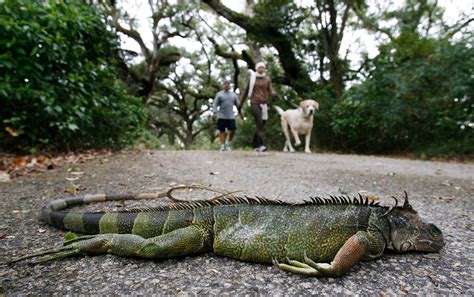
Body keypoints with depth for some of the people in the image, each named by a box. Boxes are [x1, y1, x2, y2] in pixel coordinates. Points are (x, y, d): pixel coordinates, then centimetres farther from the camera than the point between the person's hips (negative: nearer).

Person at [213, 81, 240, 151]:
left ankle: (228, 143, 14)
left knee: (233, 131, -7)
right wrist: (215, 112, -11)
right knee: (222, 131, -1)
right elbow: (215, 104, 3)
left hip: (231, 116, 2)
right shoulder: (219, 94, 7)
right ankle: (223, 145, 6)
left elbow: (238, 104, 17)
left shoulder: (233, 94, 14)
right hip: (221, 116, -2)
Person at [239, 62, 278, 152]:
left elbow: (271, 90, 0)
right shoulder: (252, 78, 7)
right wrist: (240, 104, 11)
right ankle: (261, 145, -27)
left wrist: (274, 93, -26)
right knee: (259, 123, -22)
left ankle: (255, 145, 21)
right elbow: (246, 91, 12)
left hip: (264, 104, 3)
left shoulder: (267, 79, 11)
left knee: (261, 125, 5)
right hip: (254, 103, -3)